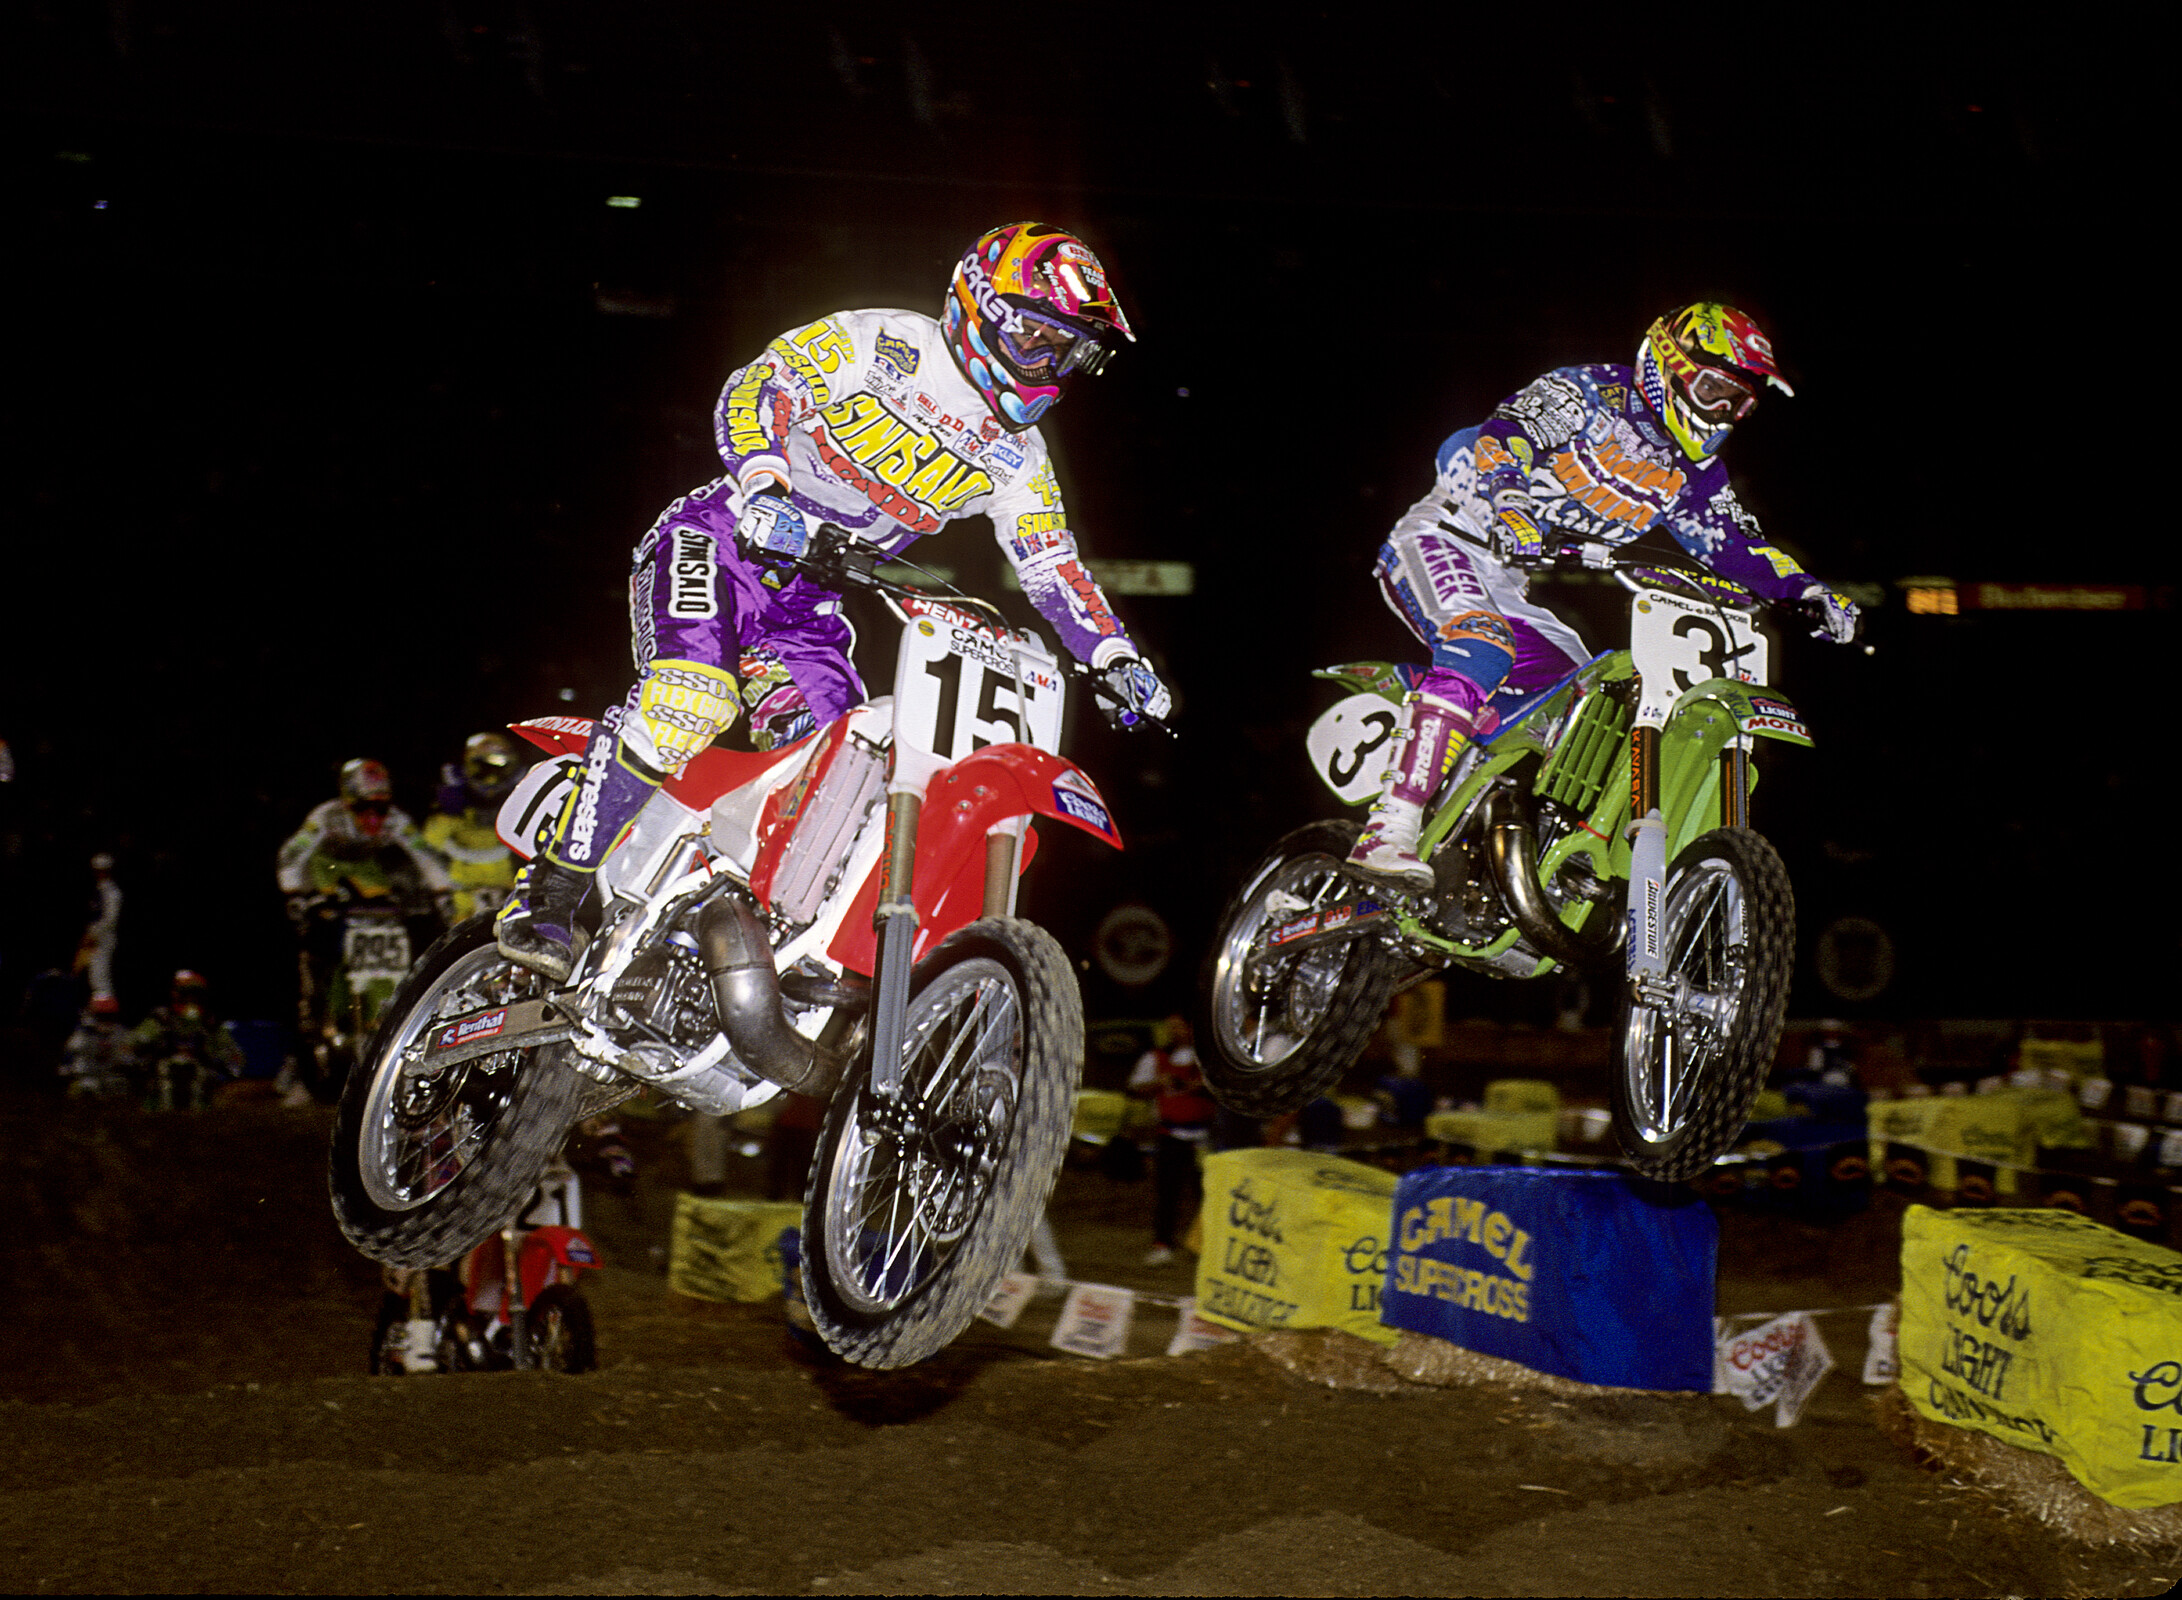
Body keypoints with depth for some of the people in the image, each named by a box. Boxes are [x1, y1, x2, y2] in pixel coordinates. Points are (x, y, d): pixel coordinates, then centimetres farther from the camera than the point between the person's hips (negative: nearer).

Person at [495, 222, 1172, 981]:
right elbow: (759, 384, -11)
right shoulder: (891, 343, -5)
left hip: (808, 602, 7)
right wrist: (764, 483, -28)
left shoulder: (1017, 457, 12)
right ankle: (549, 893, -27)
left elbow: (1055, 568, 13)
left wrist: (1118, 657, 0)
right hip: (720, 543, -7)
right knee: (691, 698, -29)